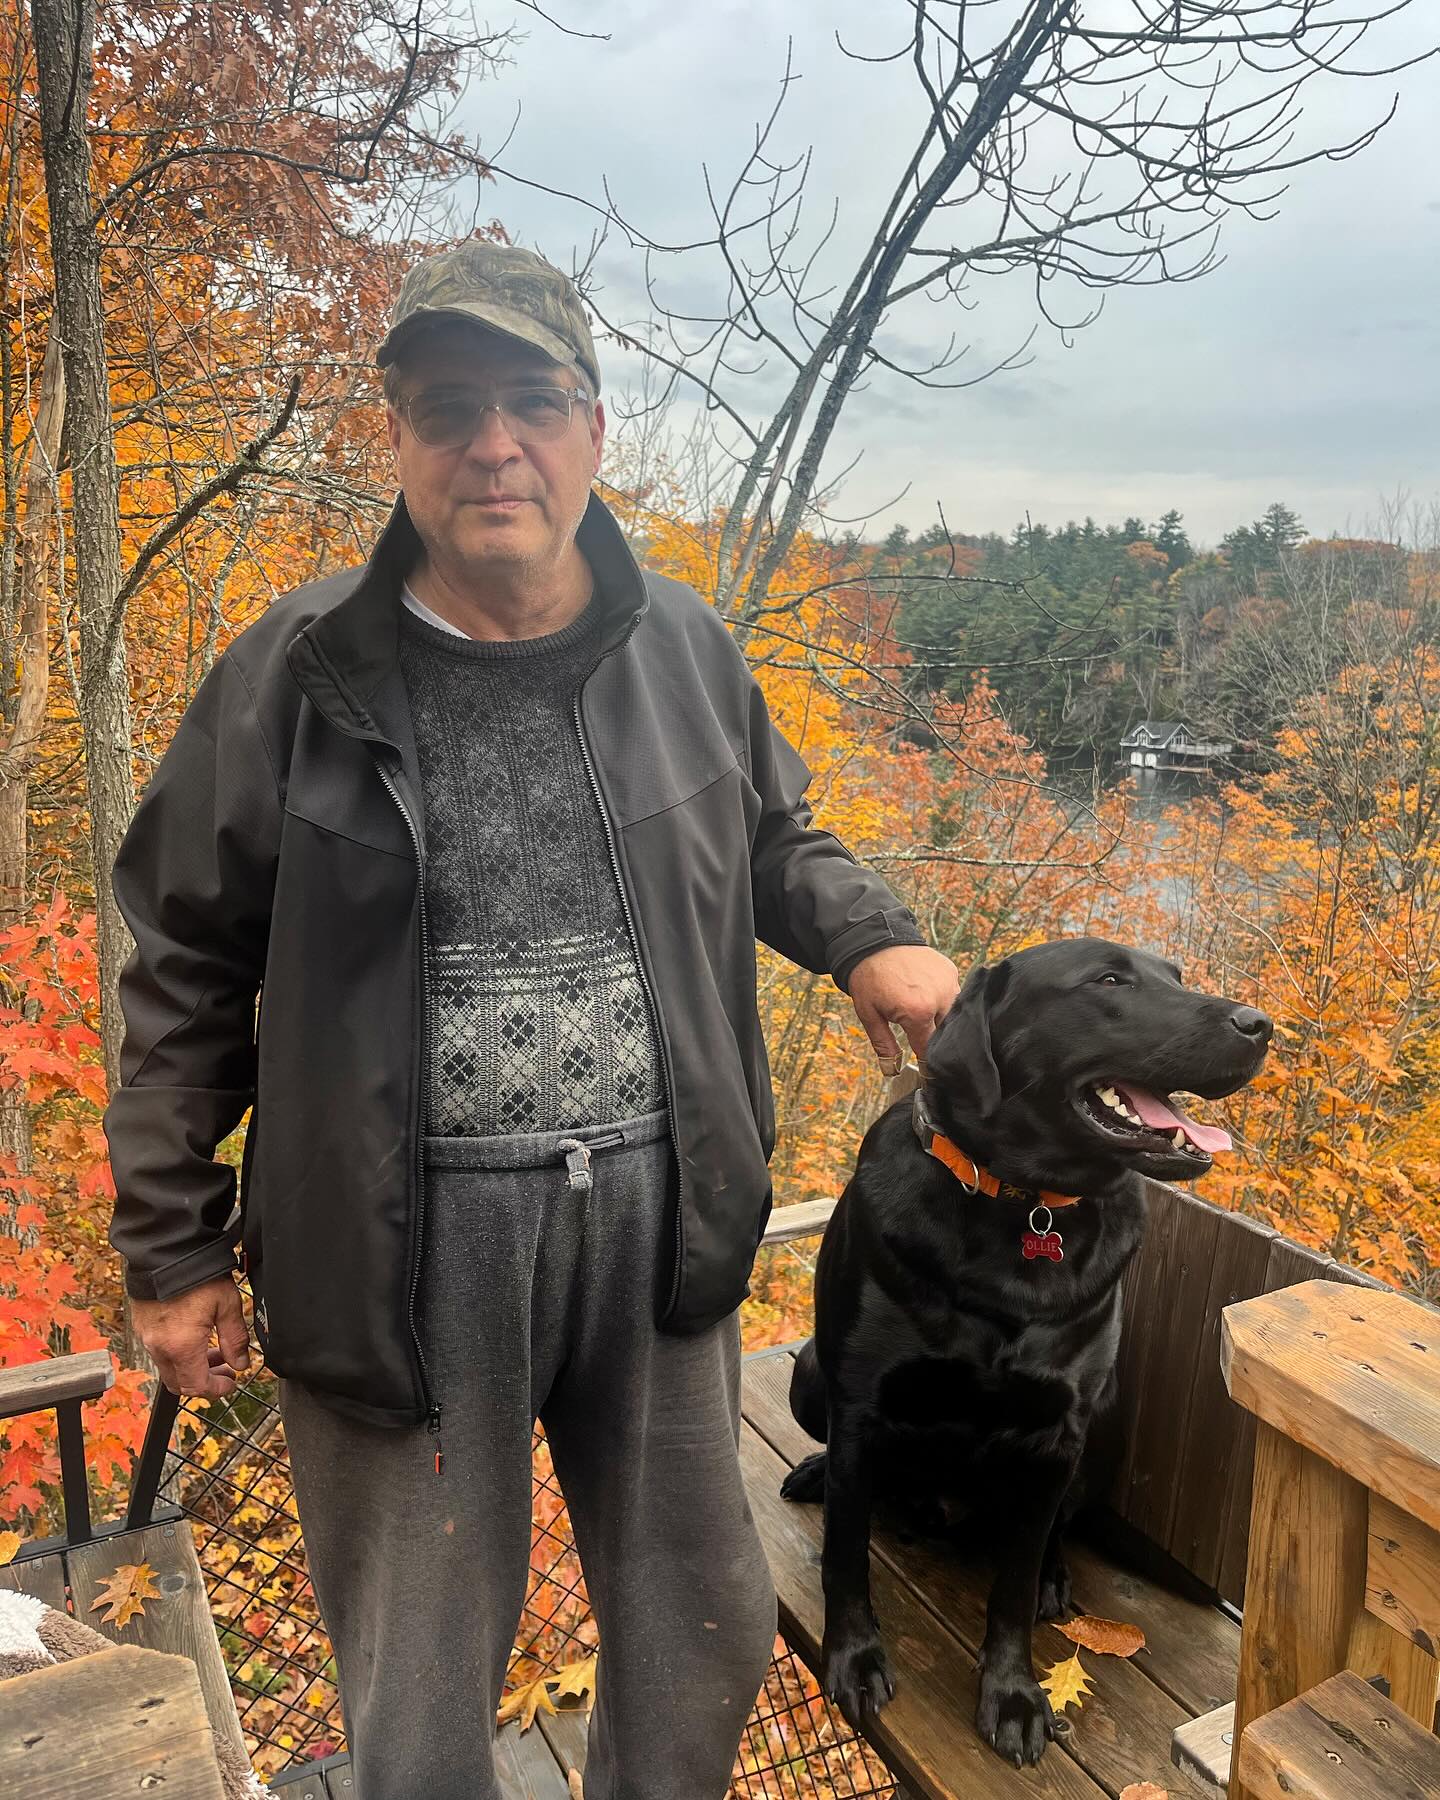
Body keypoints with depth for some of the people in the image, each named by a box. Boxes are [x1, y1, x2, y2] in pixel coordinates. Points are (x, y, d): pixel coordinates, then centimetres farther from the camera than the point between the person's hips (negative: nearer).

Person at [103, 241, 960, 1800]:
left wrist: (867, 937, -4)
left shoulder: (684, 646, 2)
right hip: (407, 1244, -2)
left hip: (655, 1214, 3)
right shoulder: (297, 674, -7)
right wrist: (173, 1249, 2)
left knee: (704, 1635, 22)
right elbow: (189, 970, 0)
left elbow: (773, 839, 17)